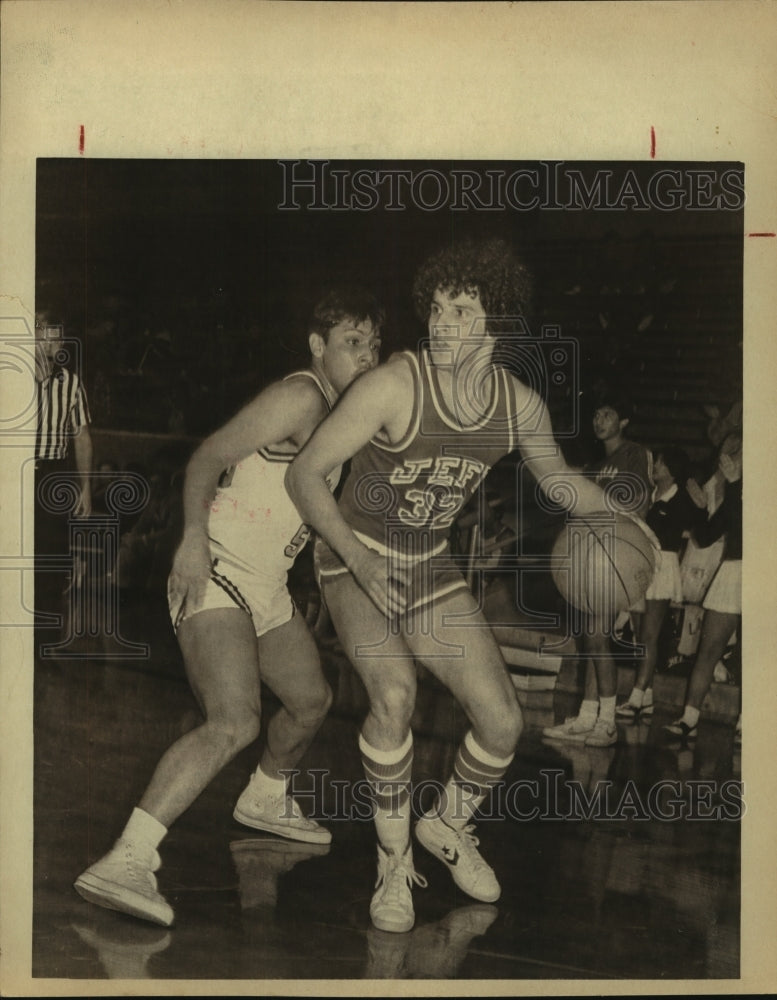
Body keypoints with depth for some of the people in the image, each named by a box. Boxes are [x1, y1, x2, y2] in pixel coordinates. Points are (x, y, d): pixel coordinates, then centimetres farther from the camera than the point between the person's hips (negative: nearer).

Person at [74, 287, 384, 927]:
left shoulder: (340, 413, 16)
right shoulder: (300, 397, -13)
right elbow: (208, 457, -18)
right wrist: (195, 538, -31)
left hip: (267, 585, 10)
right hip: (216, 572, -10)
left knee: (312, 699, 23)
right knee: (235, 722, -26)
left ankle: (265, 800, 49)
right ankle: (126, 862, -29)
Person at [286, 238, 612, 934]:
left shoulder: (520, 404, -8)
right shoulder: (394, 385, -24)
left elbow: (558, 478, 12)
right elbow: (305, 473, -21)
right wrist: (359, 558, -33)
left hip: (432, 570, 5)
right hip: (356, 562, -4)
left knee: (503, 720, -3)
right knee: (395, 692, -31)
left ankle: (448, 824, 30)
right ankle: (394, 859, -8)